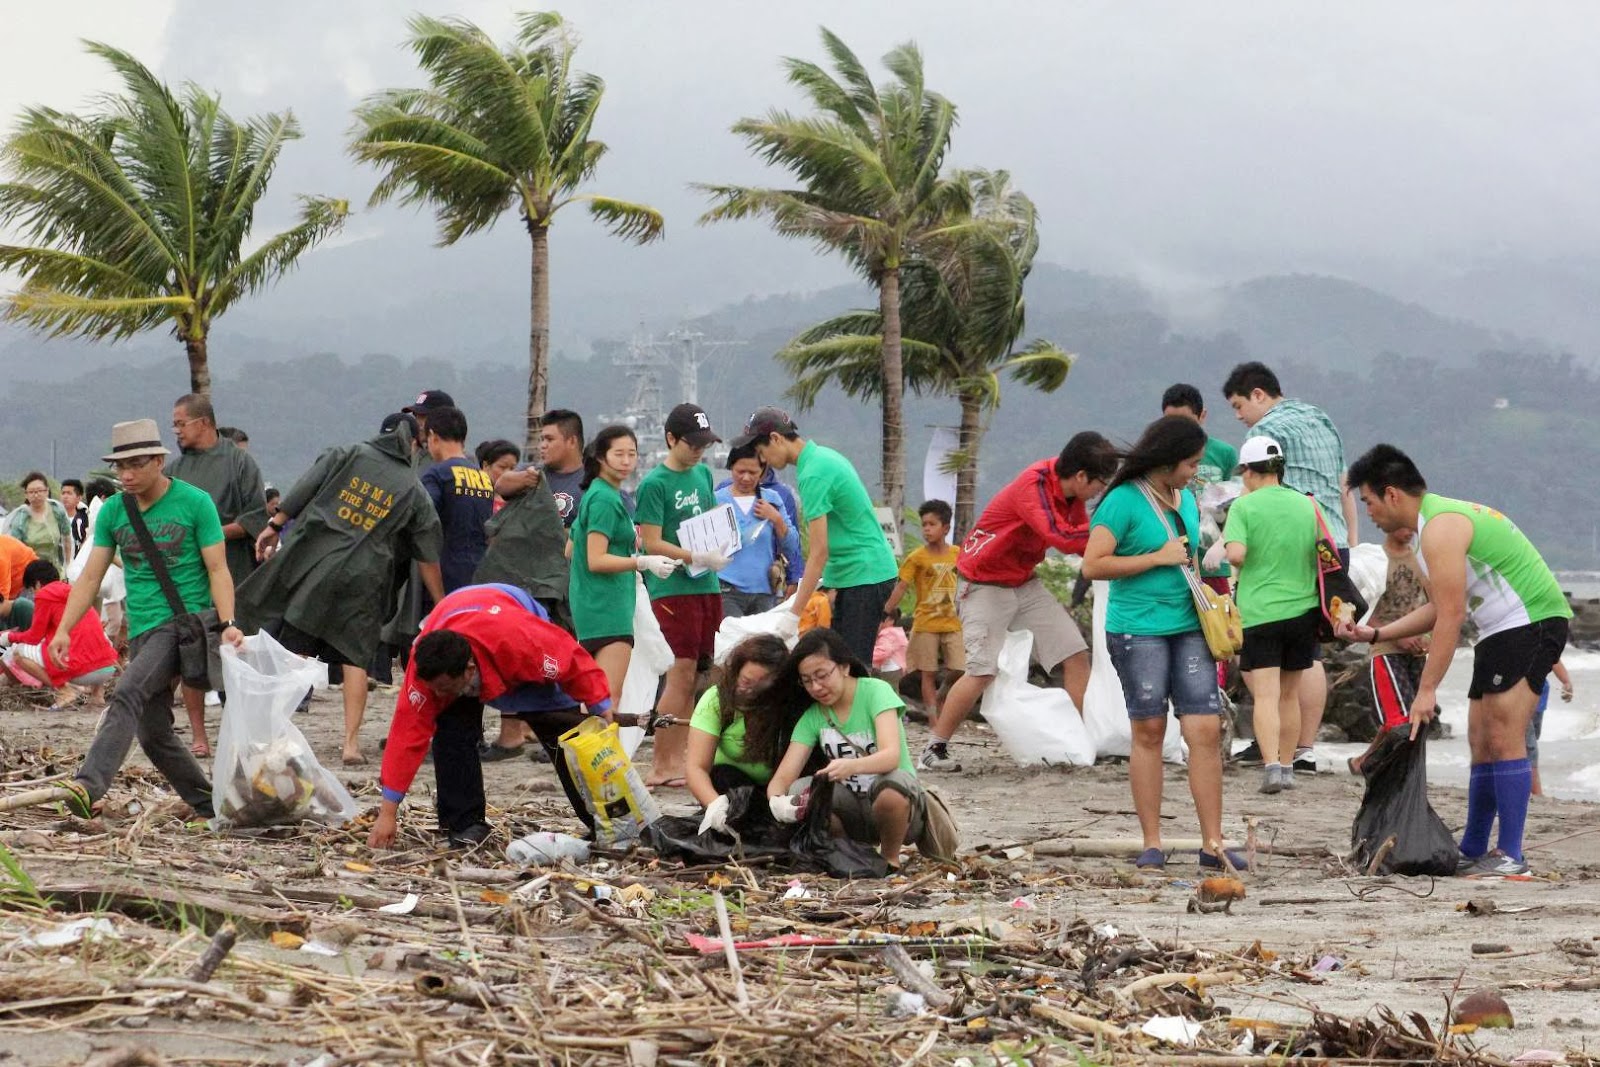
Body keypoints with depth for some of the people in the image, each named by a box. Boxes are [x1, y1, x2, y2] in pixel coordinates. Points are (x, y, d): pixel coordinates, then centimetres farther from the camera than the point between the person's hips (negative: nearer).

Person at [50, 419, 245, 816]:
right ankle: (209, 807, 21)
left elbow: (217, 570, -5)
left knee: (127, 695, -27)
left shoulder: (195, 503, -4)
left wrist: (227, 624, -19)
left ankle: (88, 785, -40)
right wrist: (64, 629, -2)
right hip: (141, 631, 7)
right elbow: (91, 576, 9)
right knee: (153, 734, 7)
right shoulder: (113, 511, 10)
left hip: (184, 620, -7)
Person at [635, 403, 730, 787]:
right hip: (673, 587, -7)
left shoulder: (702, 474, 13)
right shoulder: (654, 484, -9)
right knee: (681, 674, -9)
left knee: (693, 676, 8)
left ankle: (676, 759, 14)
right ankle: (660, 766, -5)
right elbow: (652, 543, -13)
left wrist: (719, 549, 4)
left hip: (707, 585, 7)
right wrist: (697, 558, -20)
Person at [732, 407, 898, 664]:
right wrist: (819, 579, 19)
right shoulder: (824, 456, 11)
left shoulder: (813, 474, -19)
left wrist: (794, 614, -22)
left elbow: (819, 551, -22)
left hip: (864, 575, -10)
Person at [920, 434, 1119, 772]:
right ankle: (934, 750, -4)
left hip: (1025, 584, 9)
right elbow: (1061, 538, -37)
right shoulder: (1034, 487, -27)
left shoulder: (1070, 493, 0)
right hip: (985, 587, -9)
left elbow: (1085, 542, 6)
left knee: (1076, 655, 0)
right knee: (983, 671, -16)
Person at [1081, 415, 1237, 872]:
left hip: (1188, 626, 6)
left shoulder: (1186, 499, 15)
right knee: (1149, 732, 1)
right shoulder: (1124, 501, -8)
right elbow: (1093, 564, -14)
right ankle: (1152, 844, 9)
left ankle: (1212, 844, -1)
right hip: (1138, 629, -6)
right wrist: (1159, 558, -14)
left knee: (1206, 729, -3)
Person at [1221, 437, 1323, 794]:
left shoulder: (1244, 506, -7)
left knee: (1266, 695, -7)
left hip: (1259, 613, -4)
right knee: (1289, 694, 16)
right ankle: (1287, 767, 22)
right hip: (1303, 610, 4)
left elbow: (1236, 554, -20)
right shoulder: (1308, 506, 5)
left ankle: (1271, 766, -21)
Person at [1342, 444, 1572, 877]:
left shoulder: (1440, 528, -18)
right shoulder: (1441, 518, 16)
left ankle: (1510, 856, -16)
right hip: (1503, 630, 11)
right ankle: (1473, 851, 17)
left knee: (1503, 738, -15)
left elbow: (1451, 615, -23)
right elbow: (1440, 609, 21)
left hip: (1531, 622, -11)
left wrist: (1426, 690, -23)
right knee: (1482, 742, 12)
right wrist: (1374, 634, 19)